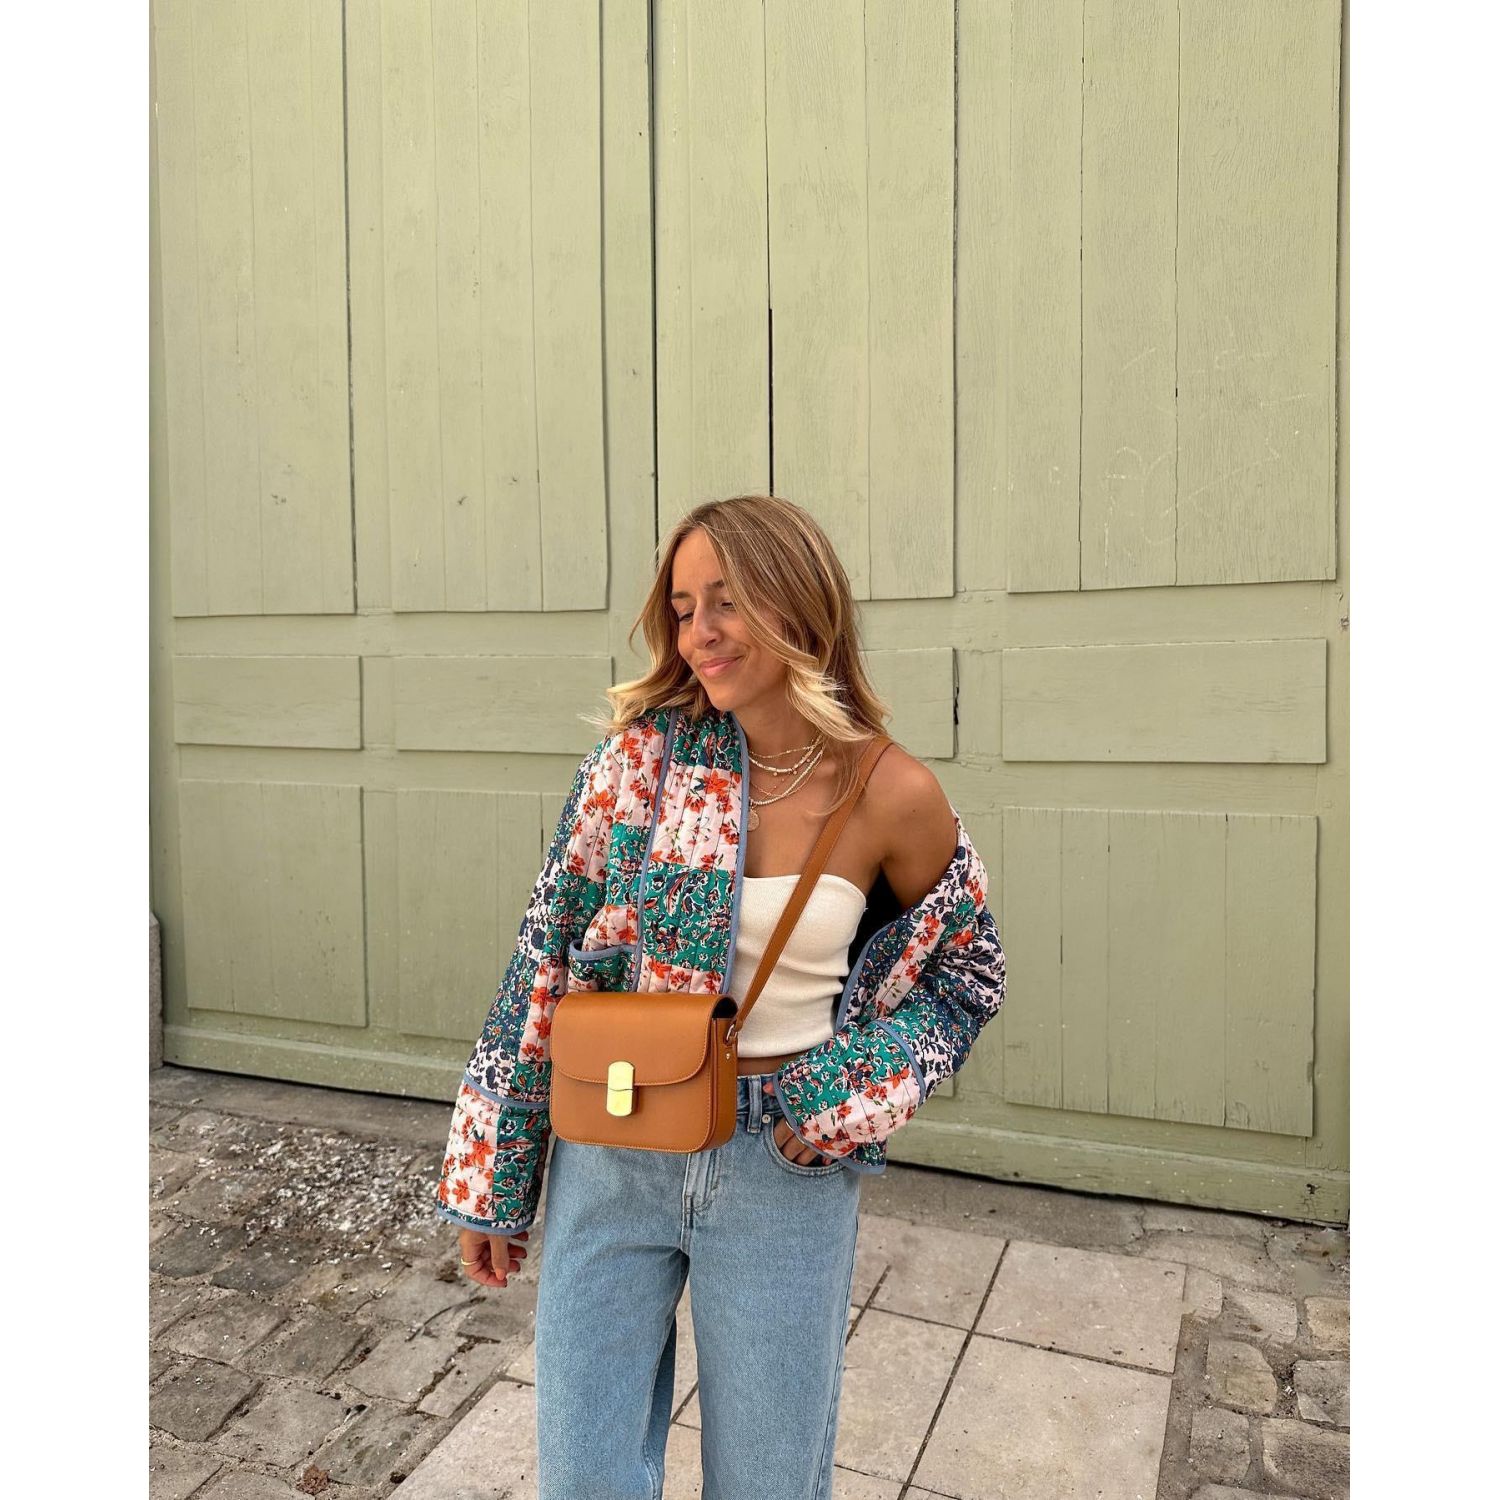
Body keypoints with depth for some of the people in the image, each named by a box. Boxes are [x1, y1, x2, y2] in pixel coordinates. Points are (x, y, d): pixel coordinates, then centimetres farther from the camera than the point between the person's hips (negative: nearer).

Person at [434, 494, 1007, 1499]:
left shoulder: (895, 795, -11)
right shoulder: (642, 751, -9)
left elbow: (965, 976, 6)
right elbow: (547, 959, -3)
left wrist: (850, 1102, -7)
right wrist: (490, 1174, 1)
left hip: (785, 1171, 0)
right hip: (609, 1161, 1)